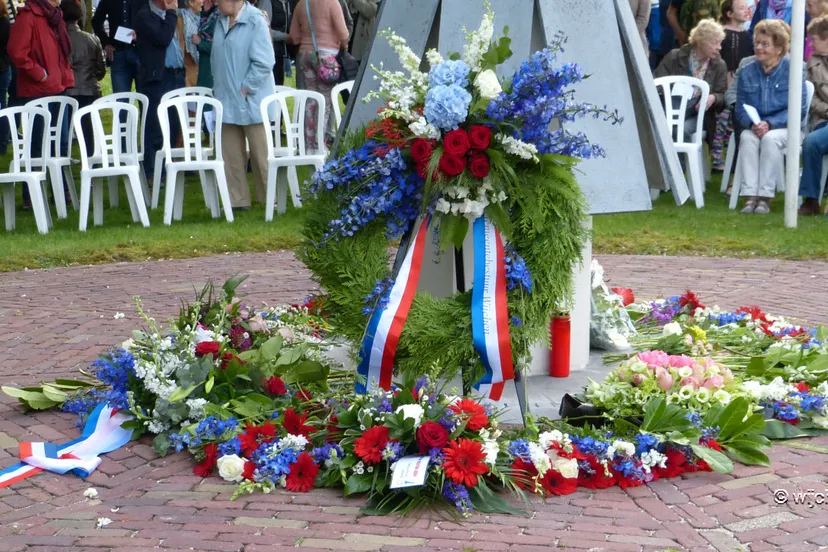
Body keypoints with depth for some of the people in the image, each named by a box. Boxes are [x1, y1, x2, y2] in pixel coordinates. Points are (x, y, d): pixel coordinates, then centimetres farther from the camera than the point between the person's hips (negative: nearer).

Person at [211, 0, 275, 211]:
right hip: (226, 100, 7)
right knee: (231, 155, 9)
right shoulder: (221, 22, 9)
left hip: (251, 101, -7)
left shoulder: (256, 22, -13)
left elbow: (263, 62, -16)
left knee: (261, 154, 2)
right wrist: (219, 89, 9)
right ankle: (237, 200, 16)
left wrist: (245, 89, -15)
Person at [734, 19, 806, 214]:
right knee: (748, 138, -31)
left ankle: (765, 196, -33)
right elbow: (740, 109, 7)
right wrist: (752, 124, -16)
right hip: (754, 127, 3)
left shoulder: (792, 71, -2)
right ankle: (750, 196, -37)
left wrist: (770, 124, -20)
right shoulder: (747, 73, 9)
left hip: (782, 127, -3)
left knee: (770, 138, -35)